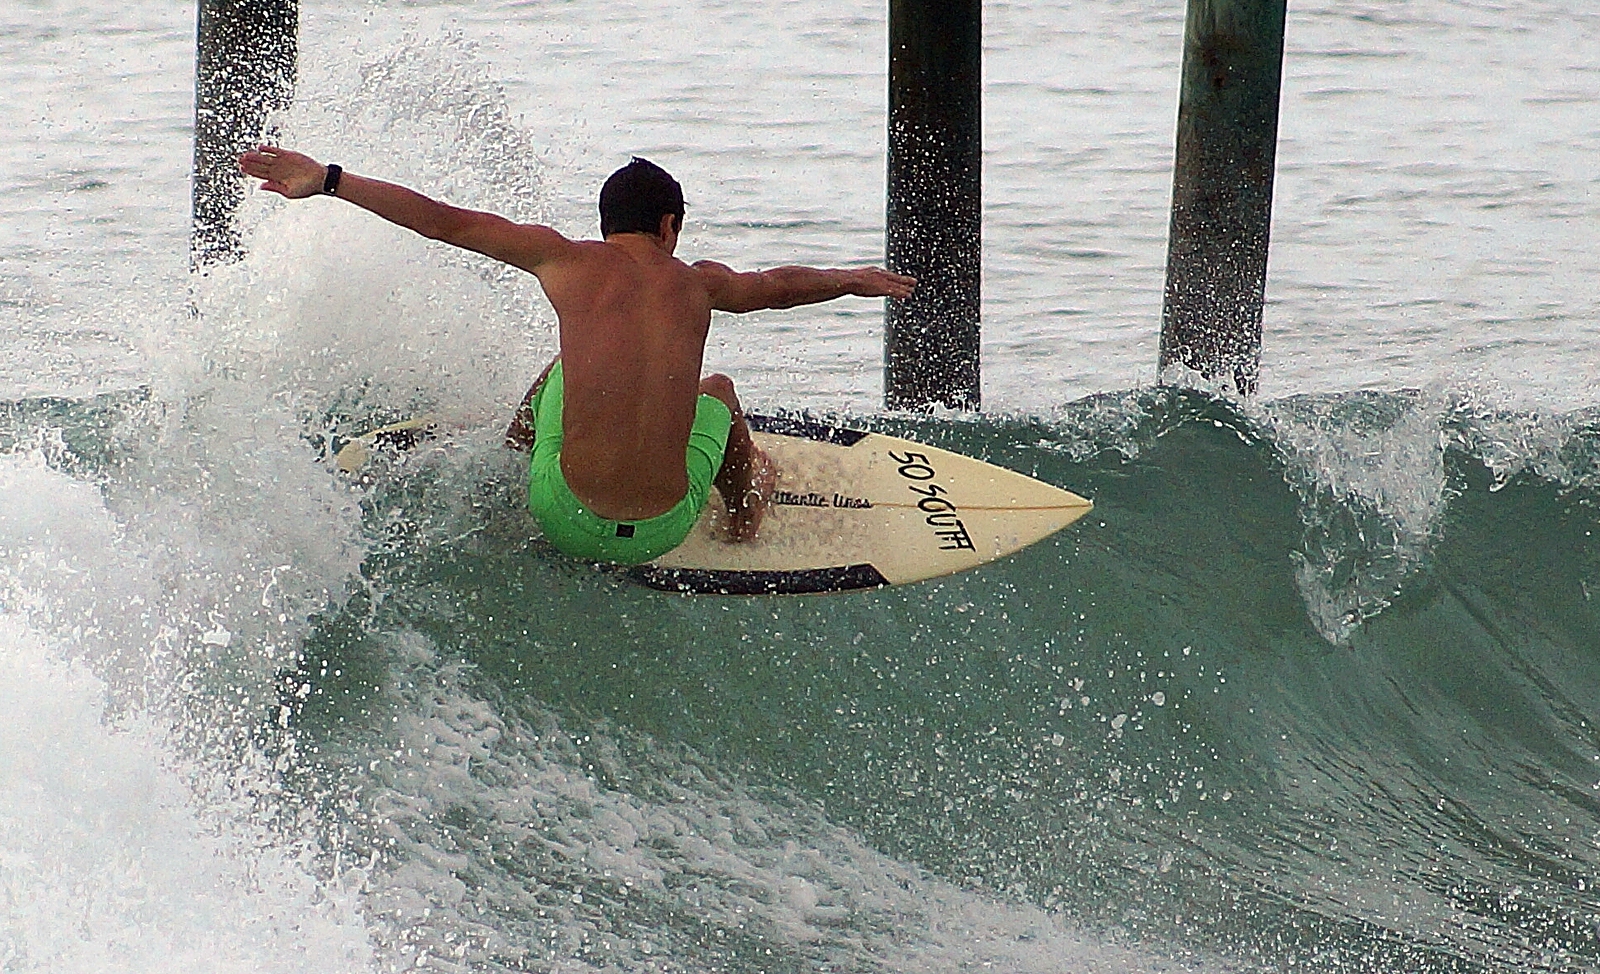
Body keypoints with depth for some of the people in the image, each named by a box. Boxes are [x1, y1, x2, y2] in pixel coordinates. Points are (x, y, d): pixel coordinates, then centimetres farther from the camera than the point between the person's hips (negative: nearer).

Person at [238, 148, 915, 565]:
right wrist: (851, 281, 52)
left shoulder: (566, 261, 0)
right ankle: (745, 506, 61)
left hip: (566, 519, -1)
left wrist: (328, 180, 12)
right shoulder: (698, 284, 7)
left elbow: (448, 223, 5)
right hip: (663, 531, 1)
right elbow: (778, 286, 30)